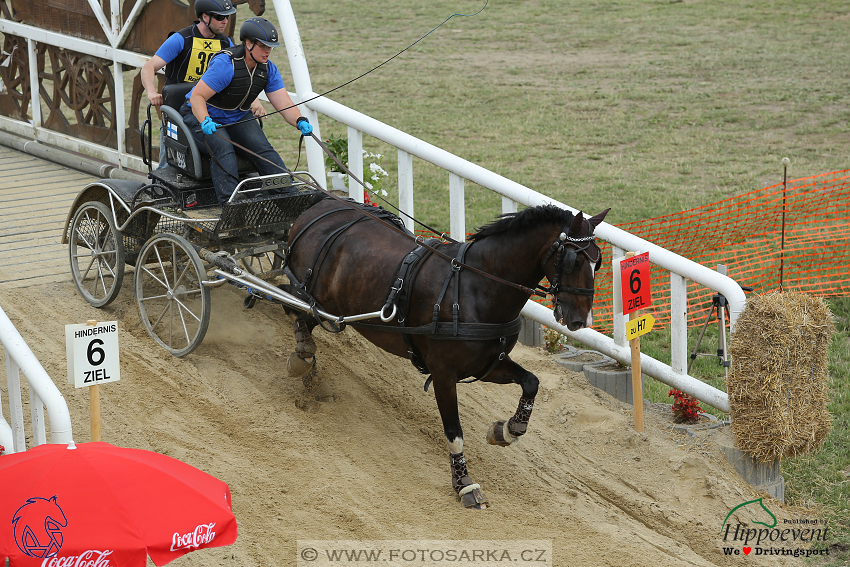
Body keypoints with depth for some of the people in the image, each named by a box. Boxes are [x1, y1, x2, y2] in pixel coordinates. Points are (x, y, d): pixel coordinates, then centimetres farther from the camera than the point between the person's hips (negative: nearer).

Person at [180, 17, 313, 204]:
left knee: (263, 149, -17)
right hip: (203, 115, -6)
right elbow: (197, 97, -28)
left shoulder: (268, 69, -5)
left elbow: (283, 104, -10)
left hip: (238, 118, 6)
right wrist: (205, 122, -46)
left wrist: (300, 121, -31)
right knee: (224, 150, -32)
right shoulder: (225, 64, -27)